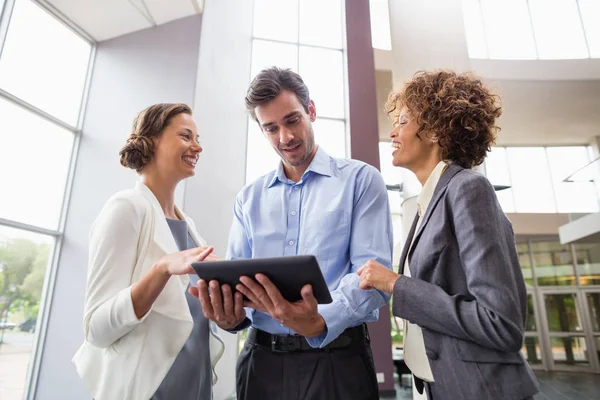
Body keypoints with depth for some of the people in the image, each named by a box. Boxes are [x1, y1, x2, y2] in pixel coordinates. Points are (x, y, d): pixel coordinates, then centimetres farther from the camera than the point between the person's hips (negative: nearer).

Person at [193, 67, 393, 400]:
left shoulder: (361, 180, -3)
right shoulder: (249, 198, 9)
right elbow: (236, 275, 6)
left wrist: (320, 322, -29)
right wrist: (230, 315, -16)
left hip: (336, 359, -3)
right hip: (261, 361, 4)